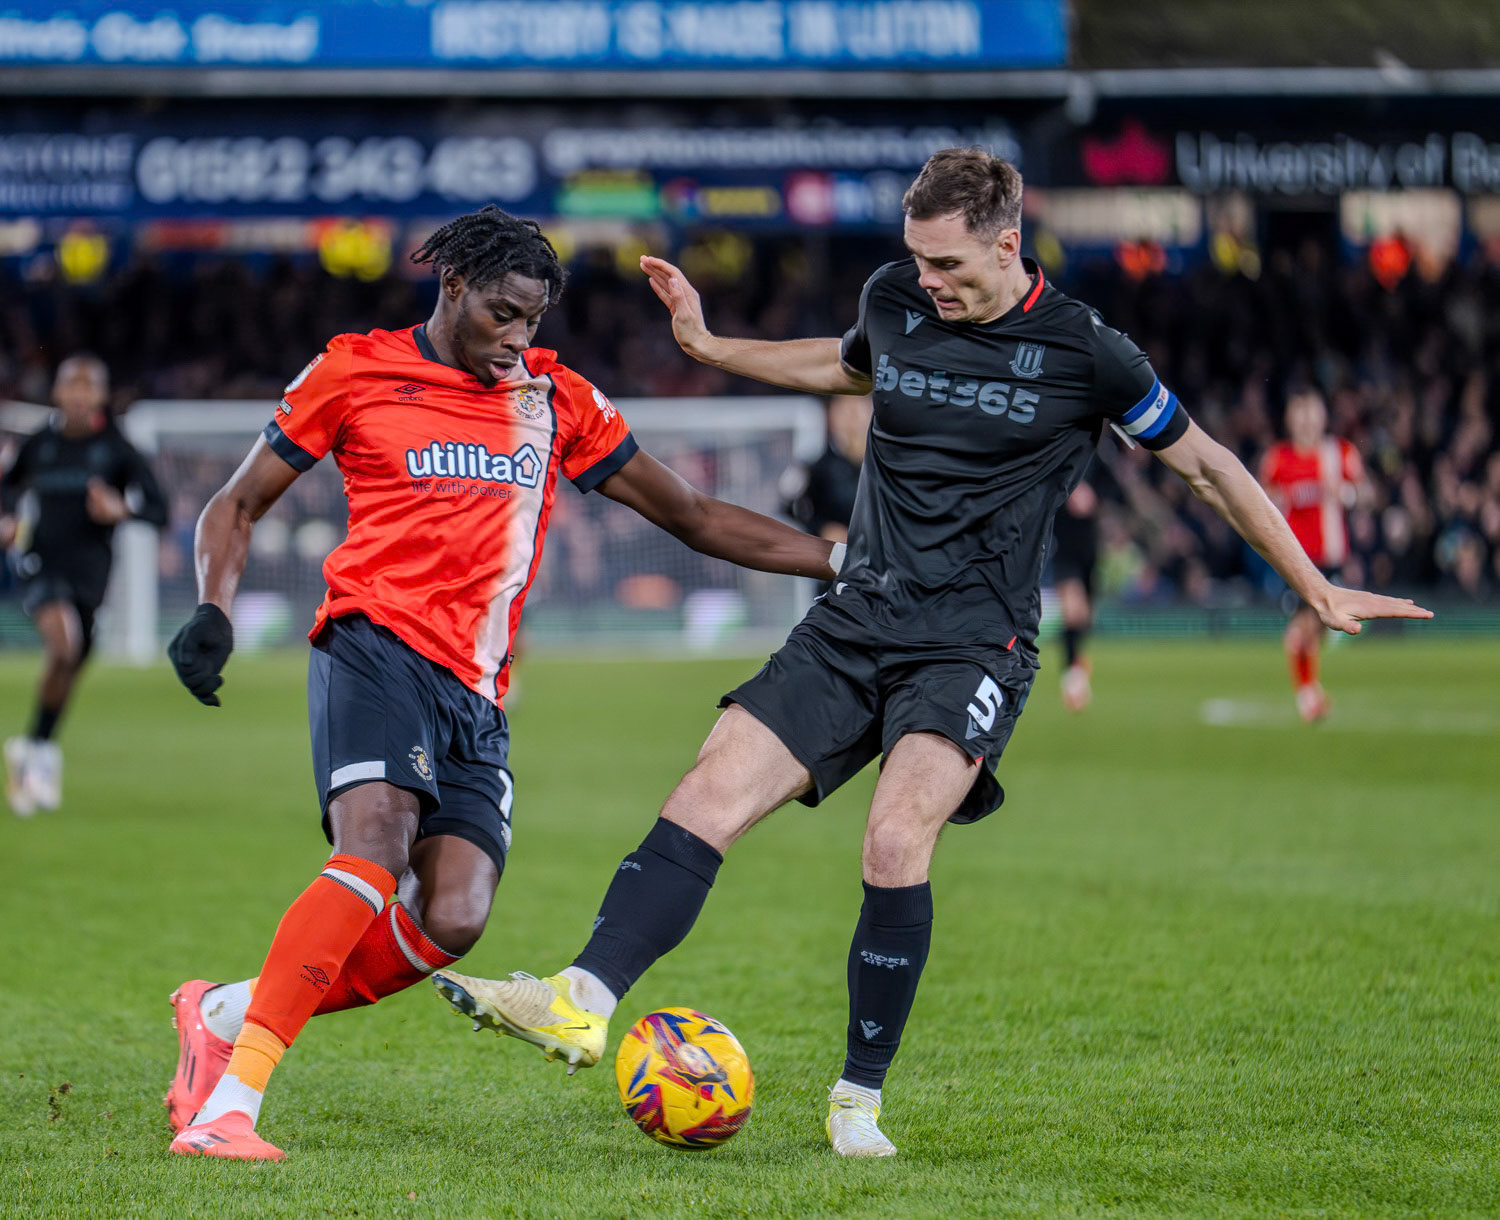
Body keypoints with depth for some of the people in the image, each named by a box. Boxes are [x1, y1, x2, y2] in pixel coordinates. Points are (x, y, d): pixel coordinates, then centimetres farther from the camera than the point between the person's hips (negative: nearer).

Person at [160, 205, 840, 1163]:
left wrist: (845, 562, 14)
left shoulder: (557, 399, 17)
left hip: (476, 692, 5)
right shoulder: (356, 372, 7)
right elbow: (238, 507, 14)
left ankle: (225, 1012, 4)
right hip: (377, 646, -5)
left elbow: (696, 518, 21)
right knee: (377, 849, -30)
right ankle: (229, 1102, -32)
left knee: (453, 920, -15)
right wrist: (215, 612, -5)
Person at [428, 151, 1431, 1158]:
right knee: (708, 798, -15)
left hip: (975, 642, -5)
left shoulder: (1084, 354, -6)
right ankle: (584, 1005, -20)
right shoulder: (895, 301, 6)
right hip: (857, 623, 5)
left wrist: (1318, 592, 9)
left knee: (896, 839, -27)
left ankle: (860, 1097, -13)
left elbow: (1205, 464, 6)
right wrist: (708, 347, 25)